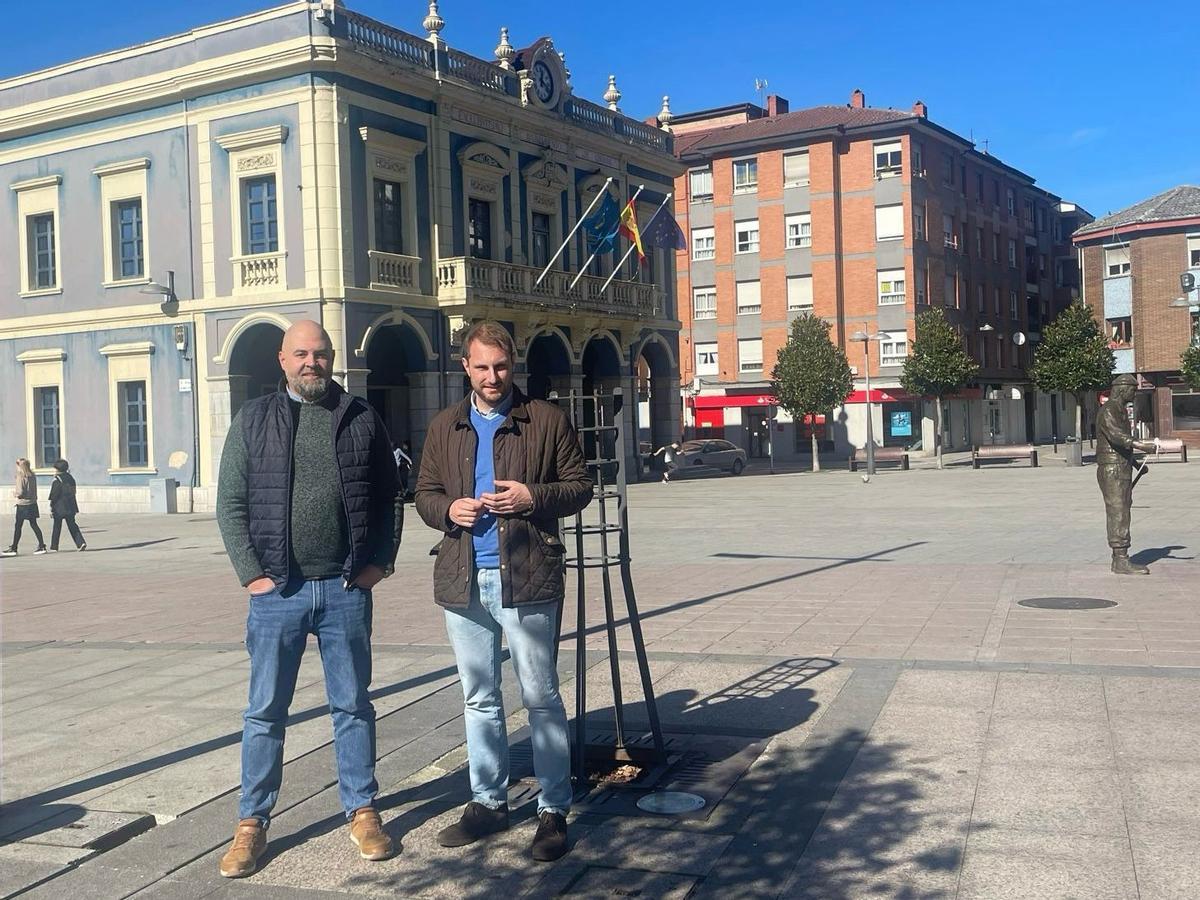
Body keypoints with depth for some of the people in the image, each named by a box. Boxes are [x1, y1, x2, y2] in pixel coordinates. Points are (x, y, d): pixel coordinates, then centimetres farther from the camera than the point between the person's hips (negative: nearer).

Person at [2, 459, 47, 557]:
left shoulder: (21, 477, -15)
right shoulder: (33, 476, 5)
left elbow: (20, 493, -17)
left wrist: (14, 492, 1)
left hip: (23, 504, -6)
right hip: (33, 503, 6)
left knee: (17, 526, 3)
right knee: (34, 525, 10)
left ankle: (13, 549, 9)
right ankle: (42, 546, 7)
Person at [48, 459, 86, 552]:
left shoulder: (57, 480, -12)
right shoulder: (70, 478, 10)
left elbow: (54, 495, -13)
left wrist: (51, 508, -7)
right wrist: (76, 508, 19)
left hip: (59, 508, -6)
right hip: (70, 507, 6)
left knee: (57, 527, 3)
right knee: (72, 525, 9)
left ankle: (54, 547, 10)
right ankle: (81, 542, -5)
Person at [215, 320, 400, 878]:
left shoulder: (361, 419, 6)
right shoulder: (254, 421, 4)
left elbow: (386, 497, 9)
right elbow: (231, 503, 2)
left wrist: (380, 561, -1)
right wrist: (252, 573, -6)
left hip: (347, 589, 1)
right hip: (277, 589, 0)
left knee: (353, 705, 10)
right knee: (265, 710, 7)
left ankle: (362, 811, 22)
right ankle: (251, 823, 19)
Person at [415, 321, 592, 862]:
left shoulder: (547, 420, 1)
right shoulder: (445, 427, 12)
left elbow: (580, 486, 2)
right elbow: (425, 495, 15)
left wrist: (533, 497, -15)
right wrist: (449, 508, -7)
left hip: (527, 579, -4)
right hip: (463, 581, 4)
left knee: (542, 698, 2)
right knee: (479, 700, 14)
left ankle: (554, 809, 12)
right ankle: (489, 802, 27)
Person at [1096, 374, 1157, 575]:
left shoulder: (1120, 410, 21)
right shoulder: (1108, 410, -12)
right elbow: (1115, 435, -28)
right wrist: (1140, 445, -38)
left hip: (1122, 470, 10)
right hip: (1112, 470, -10)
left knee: (1121, 513, 10)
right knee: (1118, 514, -11)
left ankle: (1120, 559, 13)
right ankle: (1121, 561, -13)